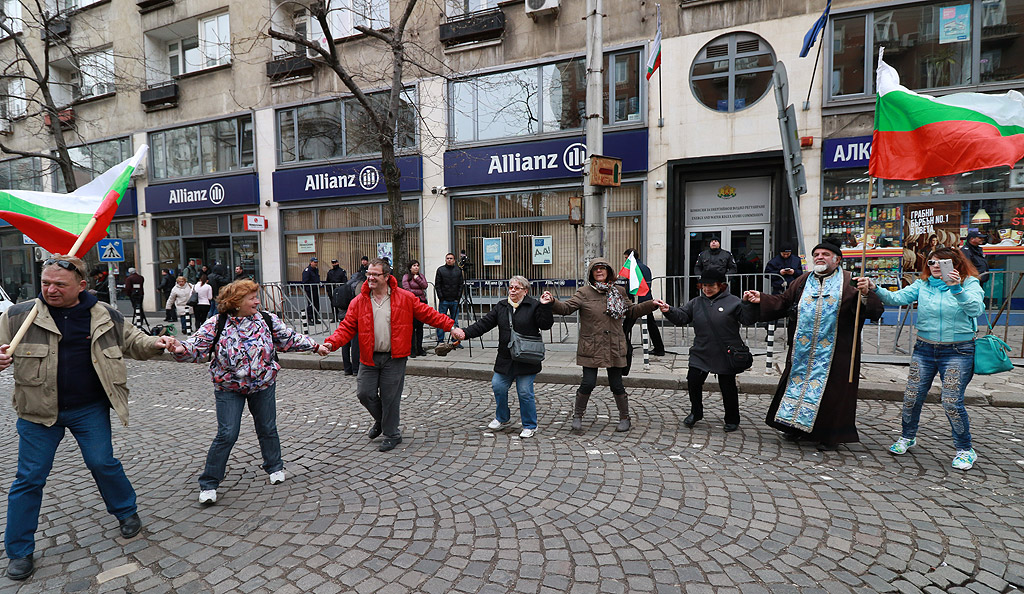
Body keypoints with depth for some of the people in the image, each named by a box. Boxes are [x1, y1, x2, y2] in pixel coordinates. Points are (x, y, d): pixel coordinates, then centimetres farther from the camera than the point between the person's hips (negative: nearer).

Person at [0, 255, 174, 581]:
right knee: (30, 477, 9)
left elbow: (132, 341, 11)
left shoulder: (106, 316, -3)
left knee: (102, 463, 7)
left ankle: (127, 513, 31)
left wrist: (154, 344, -9)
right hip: (39, 411, 1)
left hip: (90, 410, 0)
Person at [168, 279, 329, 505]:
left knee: (267, 429, 14)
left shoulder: (267, 320, -4)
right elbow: (197, 347, -14)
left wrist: (315, 346, 4)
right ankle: (208, 483, 15)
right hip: (229, 389, -2)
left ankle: (274, 467, 36)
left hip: (263, 386, 2)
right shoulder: (216, 324, -10)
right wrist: (180, 349, -35)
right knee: (227, 435, -4)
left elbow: (289, 338, 4)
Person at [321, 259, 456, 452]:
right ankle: (381, 420, 35)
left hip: (394, 358, -3)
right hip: (369, 358, 3)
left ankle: (392, 434, 25)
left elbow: (427, 314, 1)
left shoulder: (405, 298, -2)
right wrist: (331, 343, -16)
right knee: (364, 393, 4)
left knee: (390, 397, 3)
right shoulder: (359, 301, 2)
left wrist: (450, 326, -4)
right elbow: (347, 327, 1)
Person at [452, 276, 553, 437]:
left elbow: (546, 325, -10)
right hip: (505, 359, 5)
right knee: (498, 386, 8)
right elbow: (484, 324, 6)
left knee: (525, 392, -1)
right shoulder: (501, 306, 10)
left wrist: (545, 306, -23)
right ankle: (502, 418, 34)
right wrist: (465, 333, -6)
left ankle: (530, 426, 18)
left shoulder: (534, 306, -4)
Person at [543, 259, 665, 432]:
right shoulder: (584, 292, -2)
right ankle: (577, 416, 20)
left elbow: (631, 312, 20)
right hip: (591, 348, -2)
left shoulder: (619, 292, 10)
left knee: (616, 384, 8)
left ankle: (624, 417, 29)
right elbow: (567, 308, -13)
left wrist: (651, 304, 12)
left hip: (614, 348, 3)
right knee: (588, 383, -3)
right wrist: (552, 302, -31)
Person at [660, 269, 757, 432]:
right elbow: (681, 317, 4)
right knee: (693, 381, 1)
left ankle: (732, 420, 27)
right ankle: (696, 412, 25)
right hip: (701, 353, 3)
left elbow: (747, 319, -9)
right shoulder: (696, 302, 8)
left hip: (726, 355, -3)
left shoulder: (732, 302, -3)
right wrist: (669, 311, -15)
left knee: (728, 386, 8)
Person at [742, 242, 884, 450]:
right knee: (799, 381, 11)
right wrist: (760, 299, 1)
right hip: (803, 349, 4)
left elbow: (874, 310, -8)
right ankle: (798, 425, 27)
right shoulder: (803, 281, 11)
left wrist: (866, 294, -28)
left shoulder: (849, 282, -1)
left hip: (834, 352, -4)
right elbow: (782, 302, 14)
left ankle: (831, 434, 20)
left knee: (831, 389, 3)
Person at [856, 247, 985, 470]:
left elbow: (976, 309, -20)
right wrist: (874, 289, -24)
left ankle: (965, 450, 16)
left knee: (952, 402, -5)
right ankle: (908, 437, 27)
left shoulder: (969, 284, -3)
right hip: (924, 349, 3)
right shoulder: (922, 284, 5)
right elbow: (897, 298, -8)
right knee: (912, 397, 5)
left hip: (957, 352, -3)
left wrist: (956, 288, -34)